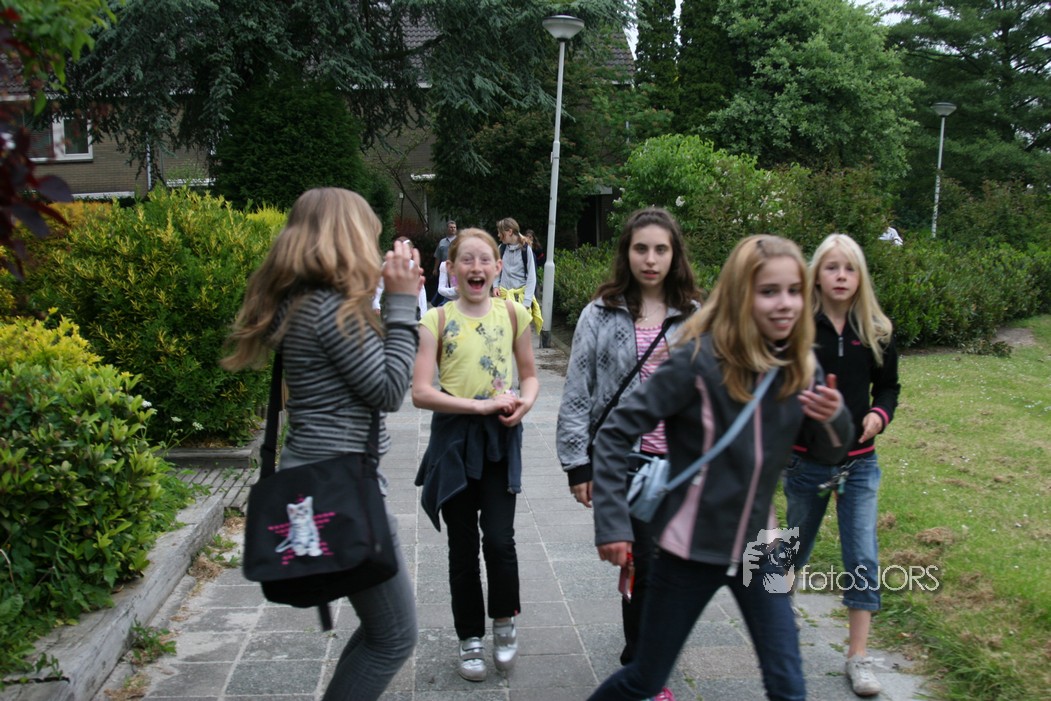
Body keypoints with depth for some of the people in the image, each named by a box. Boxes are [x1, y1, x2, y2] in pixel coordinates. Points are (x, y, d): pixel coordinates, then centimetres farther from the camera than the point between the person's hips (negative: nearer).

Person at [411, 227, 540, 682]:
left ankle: (504, 622, 21)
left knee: (500, 539, -7)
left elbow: (530, 375, 11)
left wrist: (525, 402, -12)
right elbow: (420, 393, -13)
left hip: (501, 439, 1)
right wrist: (481, 405, -20)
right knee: (463, 546, 10)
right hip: (454, 439, 0)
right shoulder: (437, 320, -5)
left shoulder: (512, 313, 1)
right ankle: (470, 637, 28)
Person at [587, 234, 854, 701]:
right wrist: (612, 524, -23)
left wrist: (834, 417, -16)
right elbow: (615, 432, -17)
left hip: (756, 545, 4)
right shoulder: (700, 358, -19)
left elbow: (828, 452, 6)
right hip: (691, 546, -4)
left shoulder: (799, 366, -3)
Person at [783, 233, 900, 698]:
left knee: (862, 561, -2)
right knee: (796, 549, 17)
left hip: (859, 463, 2)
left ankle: (858, 656, 10)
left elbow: (888, 385, 9)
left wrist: (880, 414, -9)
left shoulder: (875, 332, -2)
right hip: (806, 461, -1)